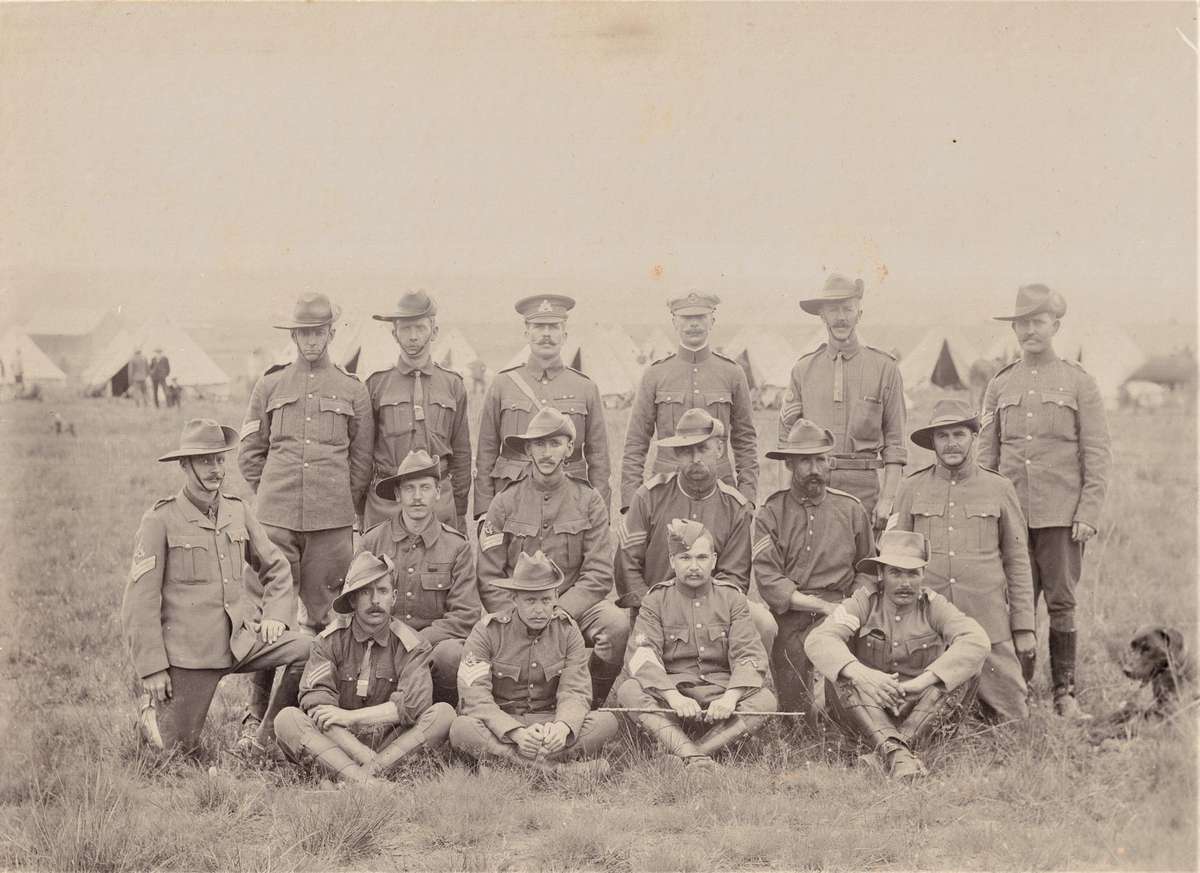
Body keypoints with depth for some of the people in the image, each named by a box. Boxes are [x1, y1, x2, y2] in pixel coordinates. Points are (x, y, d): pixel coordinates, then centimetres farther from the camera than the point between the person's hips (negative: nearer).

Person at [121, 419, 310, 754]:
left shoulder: (237, 510, 8)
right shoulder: (161, 519, -6)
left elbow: (277, 567, 18)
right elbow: (139, 600, -7)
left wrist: (275, 614, 0)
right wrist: (152, 668, -10)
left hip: (241, 637, 4)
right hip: (189, 648, -4)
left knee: (310, 650, -19)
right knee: (176, 750, -2)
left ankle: (271, 740, -1)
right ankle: (153, 706, 32)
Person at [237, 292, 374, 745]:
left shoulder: (353, 390, 10)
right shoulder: (269, 386, 10)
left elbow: (361, 462, 13)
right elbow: (249, 454, 14)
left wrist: (342, 509, 11)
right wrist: (274, 498, 10)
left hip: (332, 520, 0)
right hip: (276, 519, 0)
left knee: (324, 617, 3)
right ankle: (257, 714, 3)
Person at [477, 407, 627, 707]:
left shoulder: (589, 500, 5)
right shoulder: (505, 502, 5)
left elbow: (598, 575, -2)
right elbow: (489, 578, 2)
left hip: (575, 604, 0)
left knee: (618, 624, -31)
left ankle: (595, 702, -6)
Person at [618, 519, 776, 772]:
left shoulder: (732, 598, 7)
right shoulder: (656, 601, 4)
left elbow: (750, 656, -4)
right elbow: (642, 656, -10)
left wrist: (731, 697, -24)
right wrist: (673, 696, -28)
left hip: (721, 692, 1)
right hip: (670, 688, -1)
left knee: (764, 700, -27)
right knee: (629, 690, -30)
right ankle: (696, 759, -44)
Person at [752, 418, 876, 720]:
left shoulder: (851, 509, 11)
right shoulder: (770, 514, 3)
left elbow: (867, 569, 20)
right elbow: (768, 581, -7)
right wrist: (823, 605, -15)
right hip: (788, 616, -1)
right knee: (792, 709, -12)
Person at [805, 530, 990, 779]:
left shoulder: (934, 605, -1)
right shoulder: (864, 602, -2)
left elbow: (977, 641, -20)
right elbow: (818, 640, -19)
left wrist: (923, 680, -31)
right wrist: (861, 674, -38)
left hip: (925, 713, 0)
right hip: (866, 713, 0)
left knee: (966, 665, -20)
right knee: (840, 672, -26)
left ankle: (905, 743, -36)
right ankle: (893, 750, -46)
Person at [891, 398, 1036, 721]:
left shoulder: (999, 489, 6)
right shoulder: (911, 489, 7)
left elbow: (1017, 561, 8)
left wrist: (1025, 627, 4)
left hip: (988, 625, -1)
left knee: (1011, 716, -2)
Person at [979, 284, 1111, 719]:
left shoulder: (1079, 382, 2)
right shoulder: (999, 385, 10)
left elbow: (1098, 454, 0)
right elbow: (985, 455, 12)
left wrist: (1088, 514, -8)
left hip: (1062, 516, -2)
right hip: (1011, 514, 2)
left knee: (1061, 603, 1)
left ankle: (1064, 694, 9)